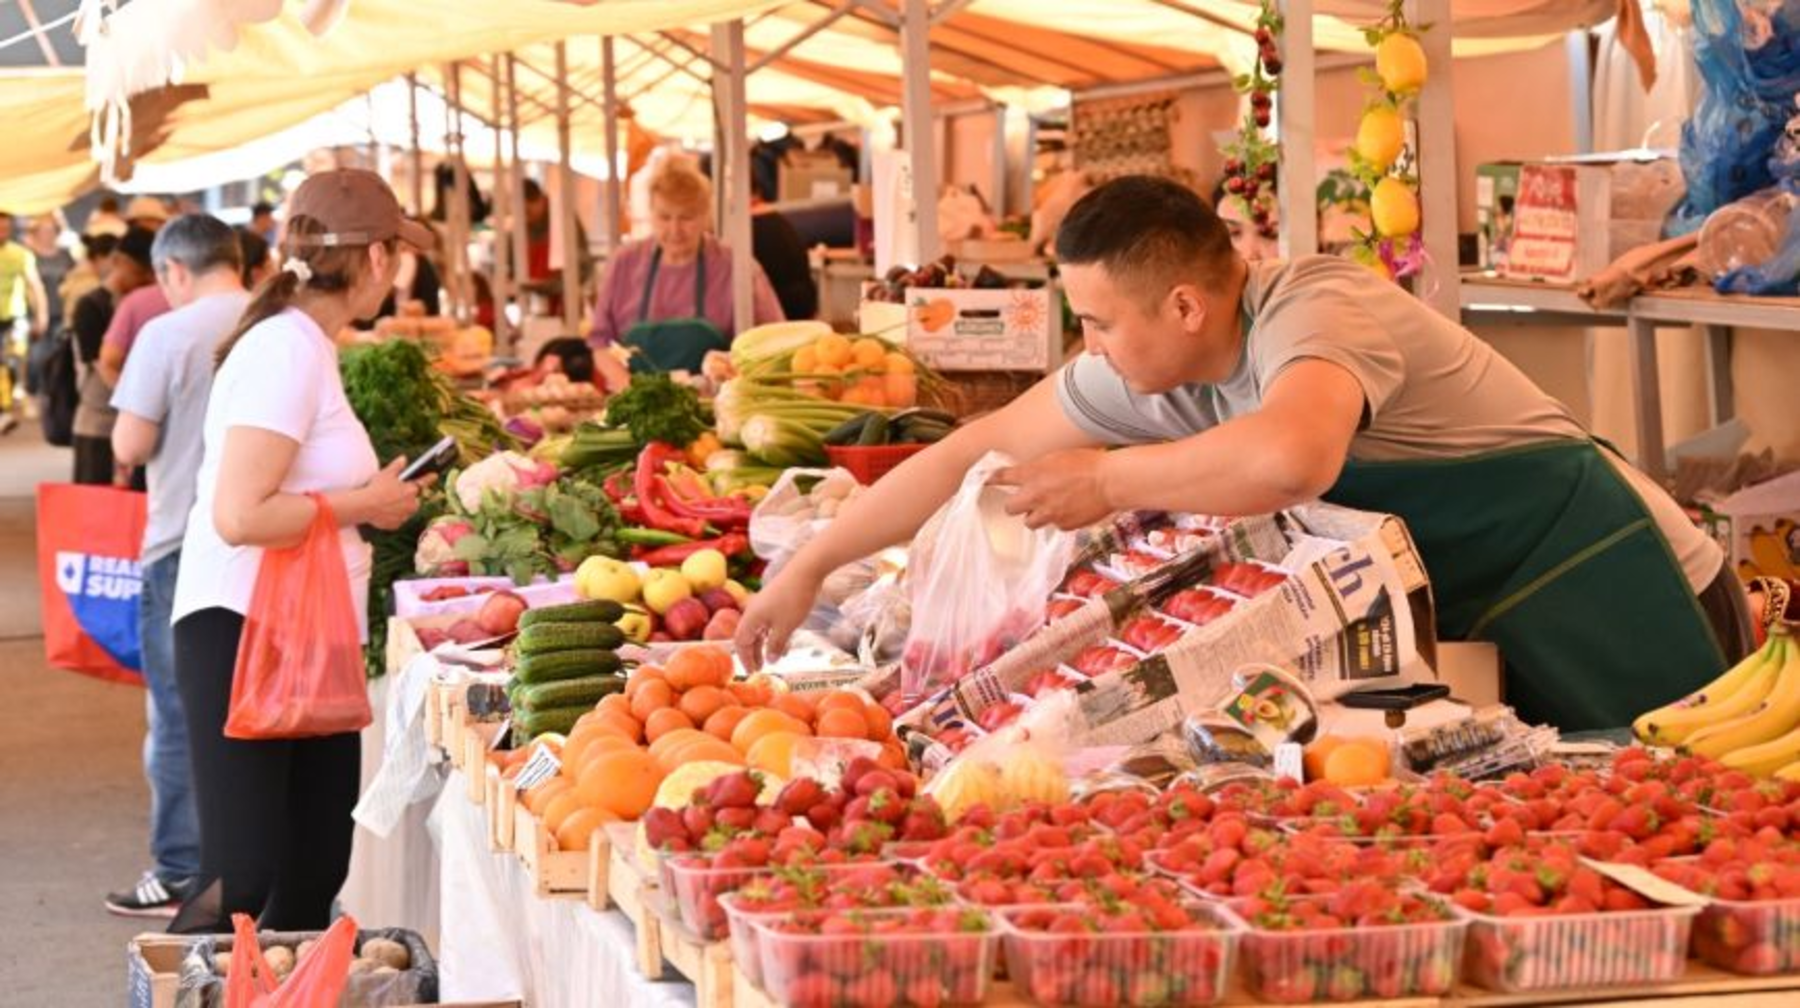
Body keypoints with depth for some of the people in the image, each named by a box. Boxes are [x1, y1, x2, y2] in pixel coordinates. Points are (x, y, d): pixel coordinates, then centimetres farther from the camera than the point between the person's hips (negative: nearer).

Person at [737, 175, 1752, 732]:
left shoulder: (1316, 311, -26)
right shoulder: (1147, 371, -2)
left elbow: (1289, 457, -48)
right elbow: (974, 450, 5)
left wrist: (1107, 481, -30)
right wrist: (808, 569, 4)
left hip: (1606, 609, -8)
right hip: (1476, 629, 8)